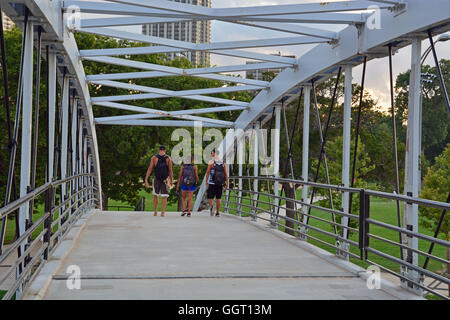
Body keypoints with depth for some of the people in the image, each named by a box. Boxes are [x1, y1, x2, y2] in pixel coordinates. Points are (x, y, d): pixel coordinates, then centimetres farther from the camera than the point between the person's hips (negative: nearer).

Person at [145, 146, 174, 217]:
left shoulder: (154, 158, -3)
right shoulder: (168, 158, -4)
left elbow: (150, 169, -6)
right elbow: (170, 171, -4)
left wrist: (146, 180, -5)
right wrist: (171, 180, 7)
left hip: (156, 179, 1)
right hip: (165, 179, -1)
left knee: (155, 195, 19)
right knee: (164, 196, 4)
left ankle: (155, 211, 17)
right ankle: (163, 212, -6)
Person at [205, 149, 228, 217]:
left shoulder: (211, 162, -6)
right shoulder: (223, 162, 6)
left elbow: (208, 172, -7)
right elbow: (226, 174, 4)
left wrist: (206, 181, 2)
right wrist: (227, 183, 8)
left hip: (212, 183, -4)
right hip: (220, 183, 4)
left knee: (209, 197, 6)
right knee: (218, 198, 10)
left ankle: (211, 206, -23)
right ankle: (218, 213, 10)